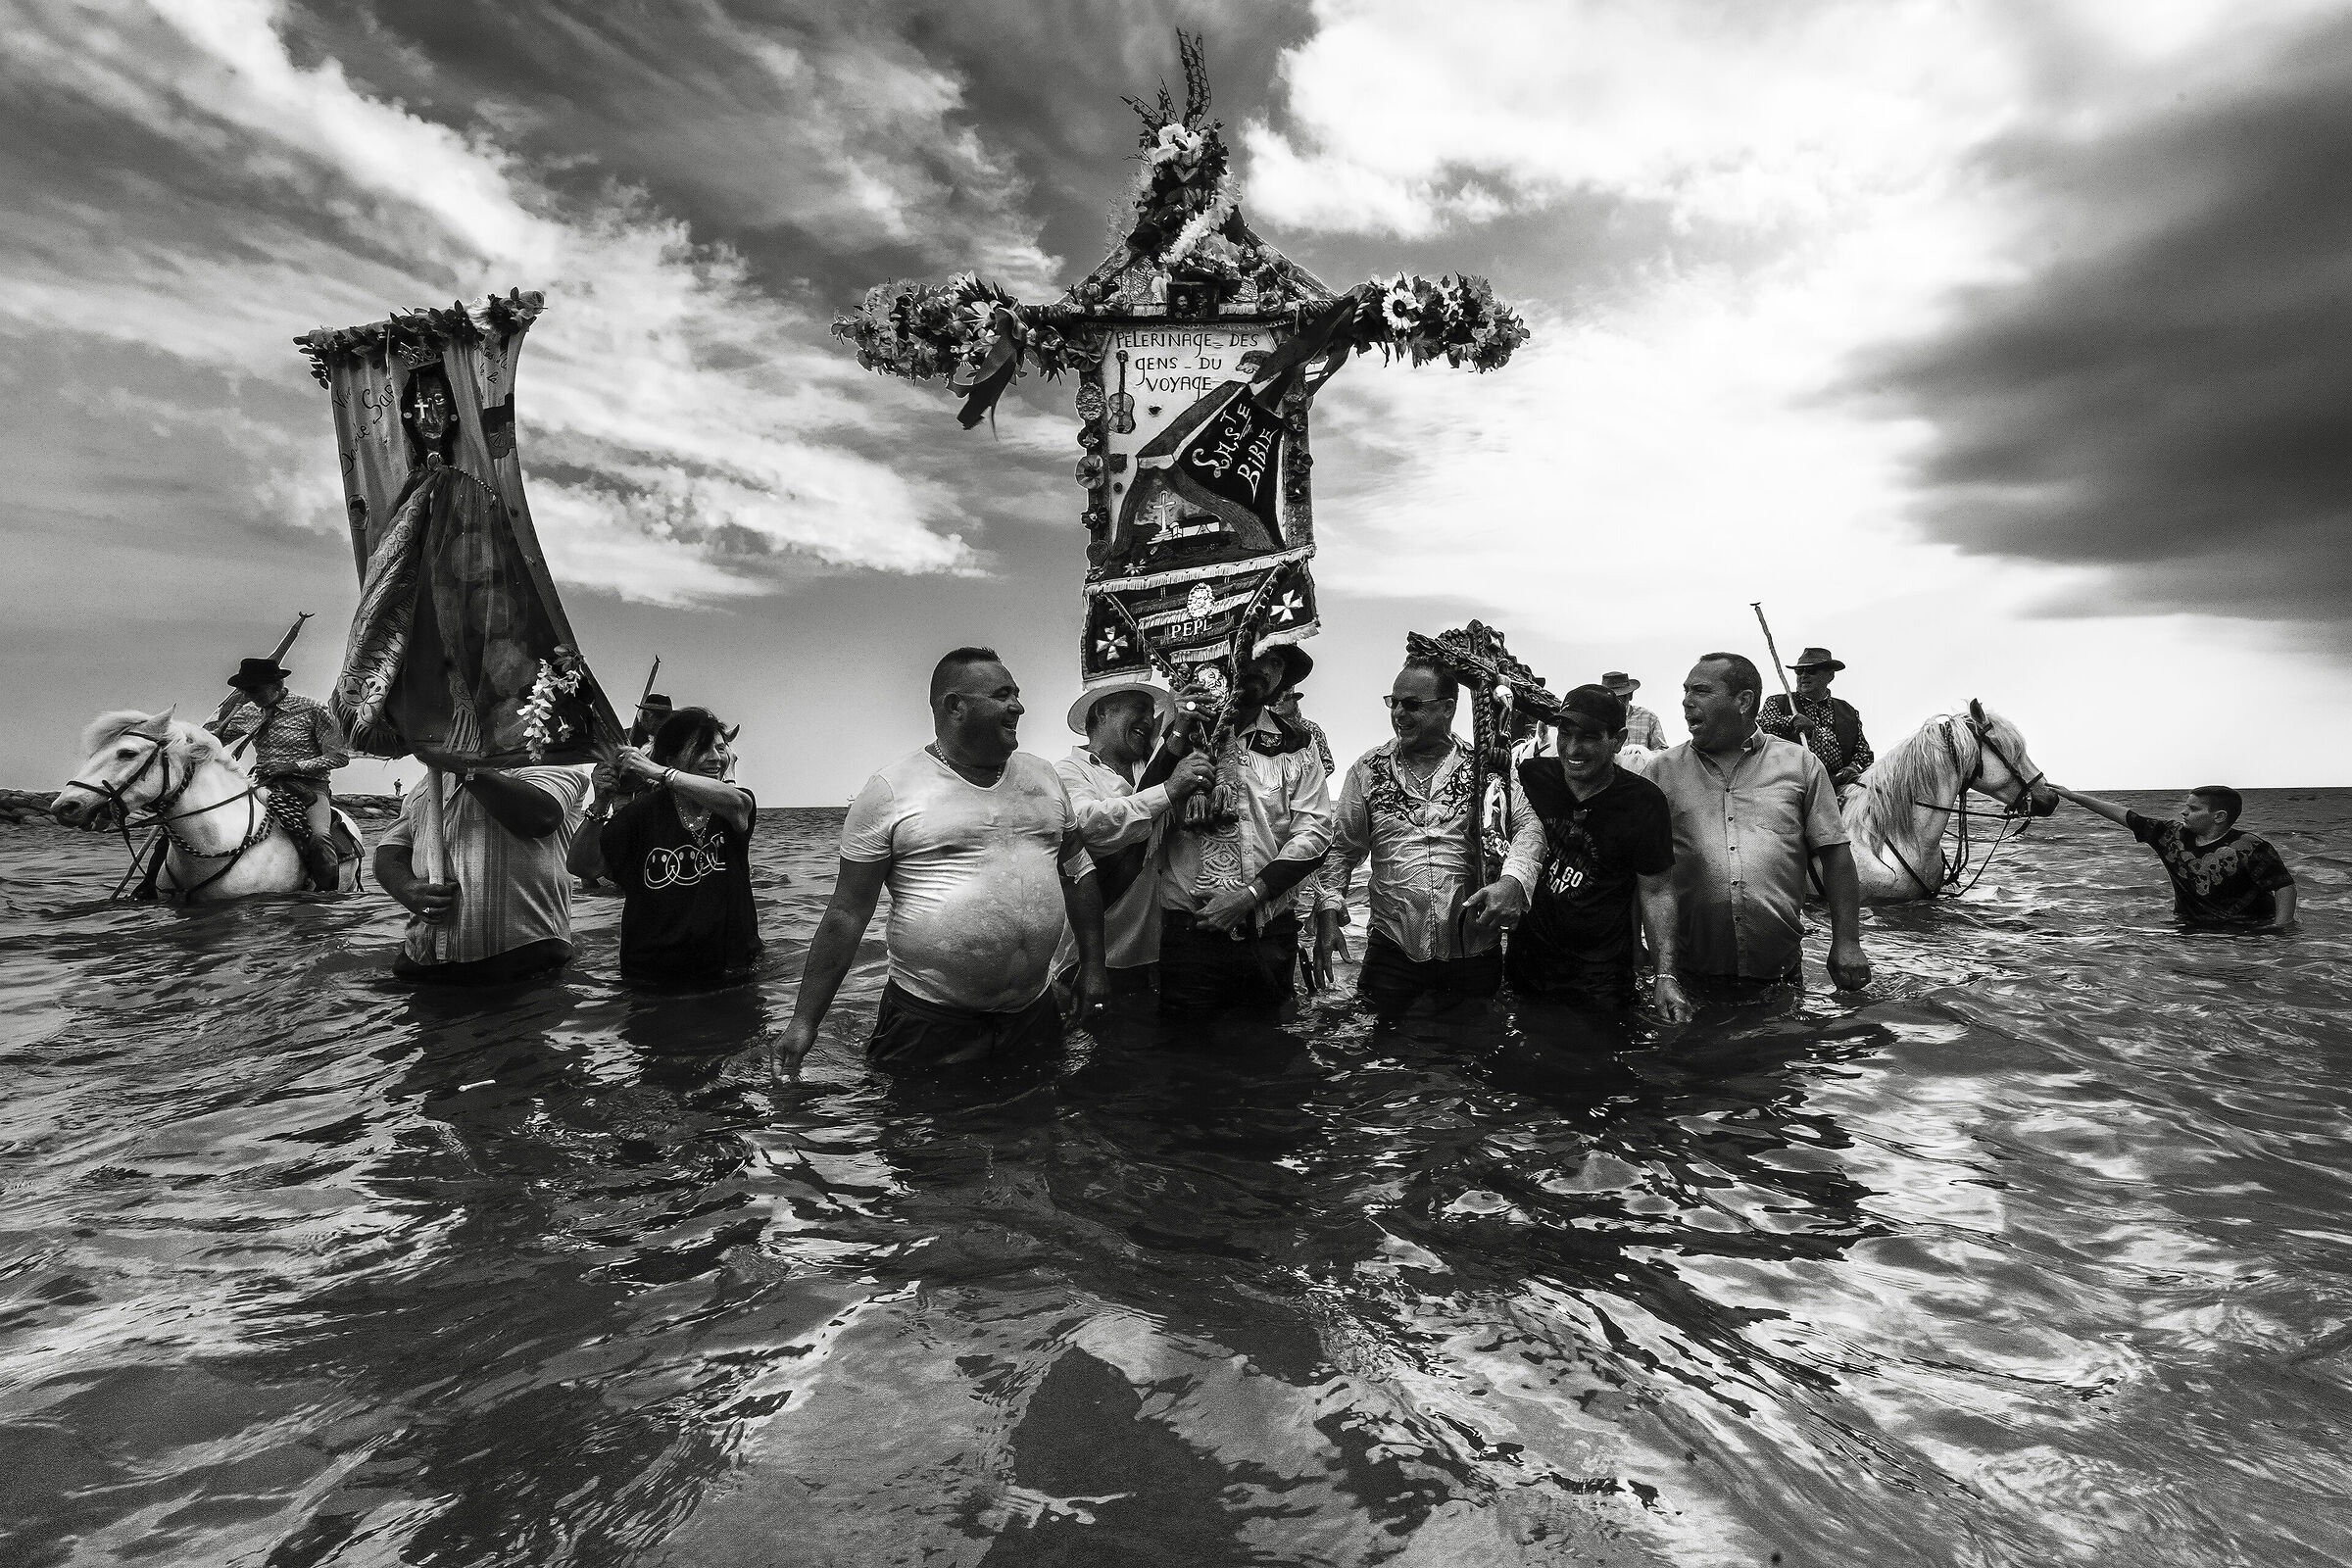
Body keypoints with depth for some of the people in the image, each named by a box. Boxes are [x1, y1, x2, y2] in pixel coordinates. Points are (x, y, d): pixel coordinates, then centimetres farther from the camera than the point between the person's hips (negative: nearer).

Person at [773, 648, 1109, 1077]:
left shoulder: (1043, 777, 8)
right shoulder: (890, 791, -8)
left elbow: (1079, 872, 15)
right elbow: (847, 914, -8)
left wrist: (1092, 965, 9)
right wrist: (804, 1021, -9)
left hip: (1035, 1011, 5)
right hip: (927, 1022, -5)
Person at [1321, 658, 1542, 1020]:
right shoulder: (1367, 770, 6)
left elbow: (1528, 825, -5)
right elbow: (1343, 847, 10)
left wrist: (1512, 881, -24)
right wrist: (1329, 906, -3)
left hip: (1474, 949, 0)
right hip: (1393, 947, 0)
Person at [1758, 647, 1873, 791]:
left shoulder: (1848, 711, 23)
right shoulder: (1778, 703, 14)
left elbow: (1863, 750, 21)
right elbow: (1758, 725, -6)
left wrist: (1854, 767, -1)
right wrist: (1792, 720, -22)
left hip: (1839, 782, 3)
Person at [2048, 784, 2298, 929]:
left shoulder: (2249, 847, -12)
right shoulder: (2172, 835, 2)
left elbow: (2285, 885, -12)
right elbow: (2123, 815, 5)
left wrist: (2281, 929, -21)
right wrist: (2073, 796, 6)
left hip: (2248, 931, -4)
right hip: (2191, 928, 4)